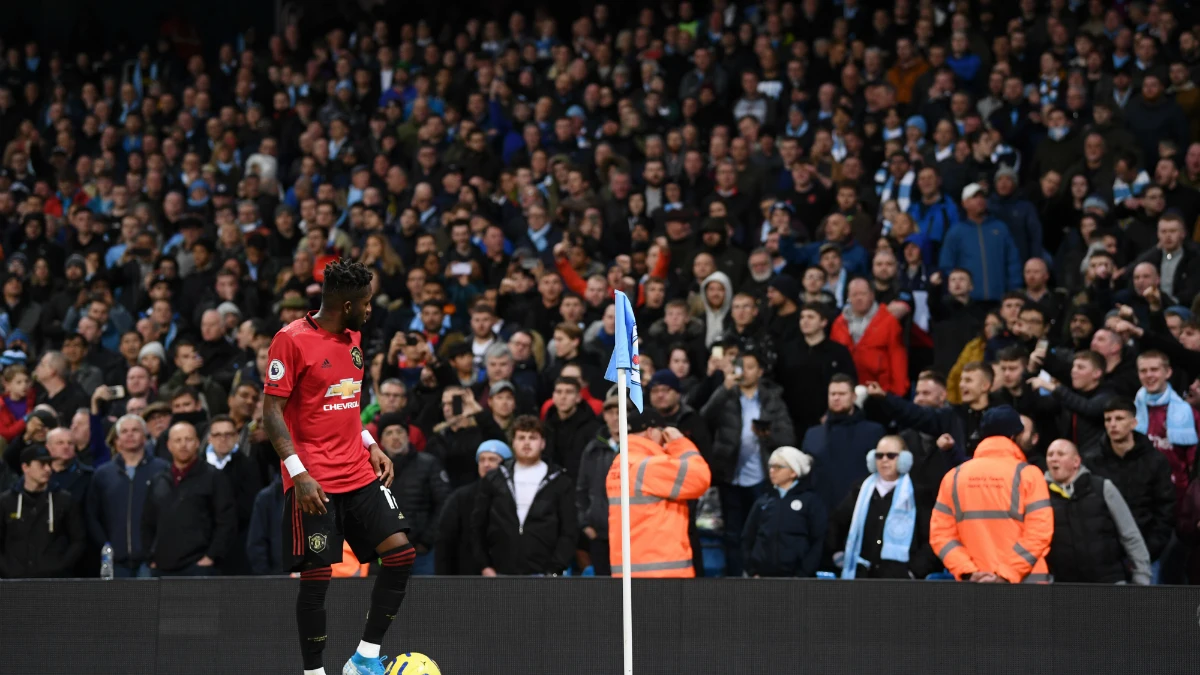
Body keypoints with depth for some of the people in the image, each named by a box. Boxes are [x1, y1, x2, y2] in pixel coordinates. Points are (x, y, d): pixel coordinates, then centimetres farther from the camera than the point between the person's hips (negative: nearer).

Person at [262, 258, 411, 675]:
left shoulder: (353, 337, 12)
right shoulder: (292, 339, -11)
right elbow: (272, 410, -13)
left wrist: (370, 445, 13)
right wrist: (298, 473, -21)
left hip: (359, 474, 7)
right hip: (314, 481, -7)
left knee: (400, 551, -4)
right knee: (317, 575, -6)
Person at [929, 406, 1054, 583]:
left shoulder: (954, 477, 9)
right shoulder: (1027, 474, -2)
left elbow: (941, 533, 3)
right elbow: (1039, 532, -10)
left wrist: (969, 572, -4)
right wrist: (1005, 574, -11)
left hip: (974, 584, 3)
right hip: (1025, 585, -3)